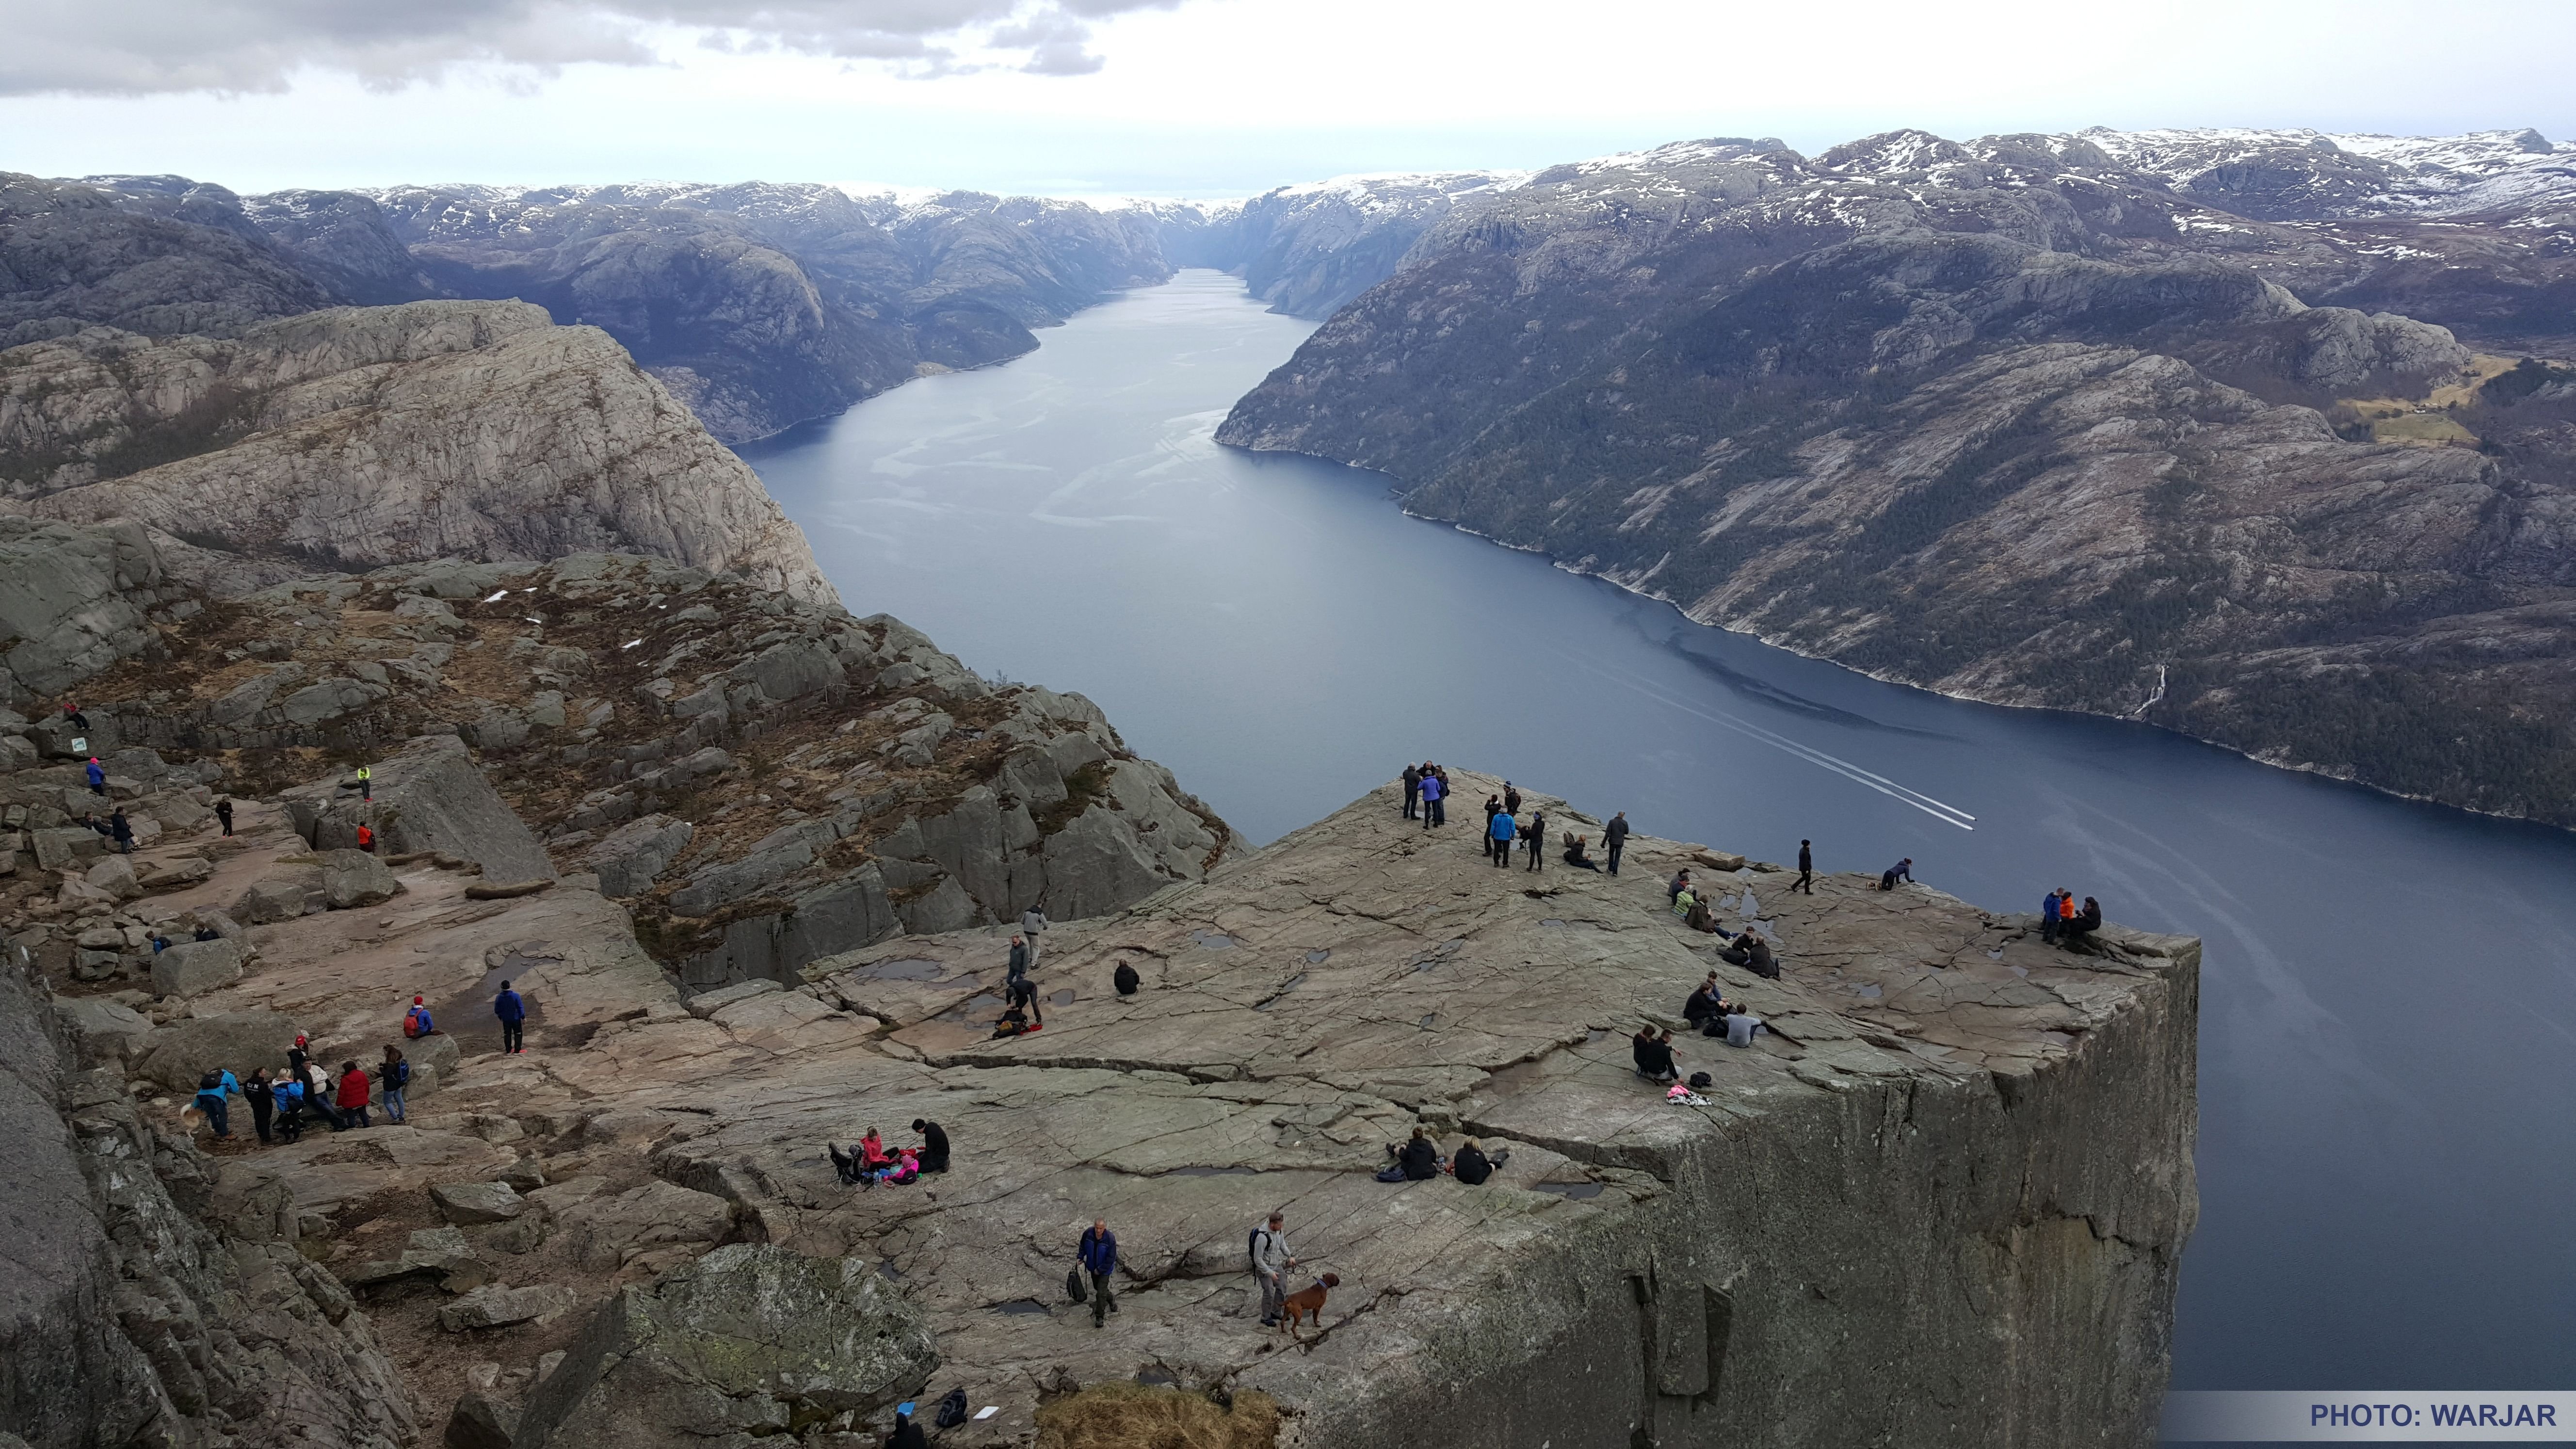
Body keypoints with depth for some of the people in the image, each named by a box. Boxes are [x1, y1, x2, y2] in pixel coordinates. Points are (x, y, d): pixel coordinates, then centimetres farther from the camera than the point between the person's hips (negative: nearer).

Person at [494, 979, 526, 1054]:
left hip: (505, 1019, 3)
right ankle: (518, 1050, 8)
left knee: (507, 1034, 16)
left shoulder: (499, 998, -9)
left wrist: (500, 1017, 21)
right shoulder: (515, 996, -18)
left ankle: (508, 1050, 20)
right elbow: (521, 1007, -13)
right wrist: (523, 1017, -2)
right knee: (518, 1034, 9)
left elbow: (497, 1010, 2)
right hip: (516, 1019, -3)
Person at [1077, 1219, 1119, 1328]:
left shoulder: (1110, 1238, -29)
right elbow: (1083, 1245, 4)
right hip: (1093, 1267, 5)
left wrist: (1100, 1269, -17)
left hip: (1105, 1269, -5)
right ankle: (1111, 1300, 53)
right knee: (1097, 1288, 24)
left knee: (1101, 1292, -8)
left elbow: (1111, 1258, -21)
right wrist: (1080, 1257, -5)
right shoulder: (1088, 1233, -19)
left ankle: (1100, 1317, 4)